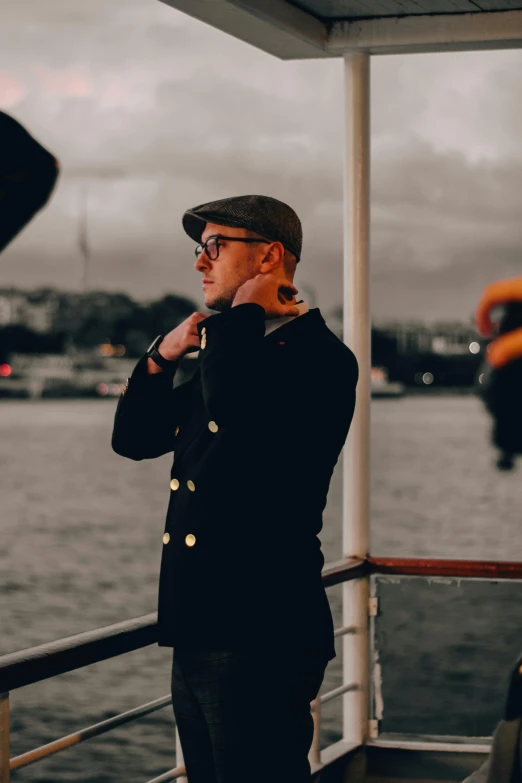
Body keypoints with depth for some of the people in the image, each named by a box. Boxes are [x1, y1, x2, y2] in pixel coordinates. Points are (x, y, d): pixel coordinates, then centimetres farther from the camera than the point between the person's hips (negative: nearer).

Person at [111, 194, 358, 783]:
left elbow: (235, 409, -31)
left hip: (260, 639, -9)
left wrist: (244, 312, -15)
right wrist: (162, 356, 7)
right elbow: (133, 438, 21)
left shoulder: (318, 357, -11)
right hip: (198, 633, 9)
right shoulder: (231, 354, 18)